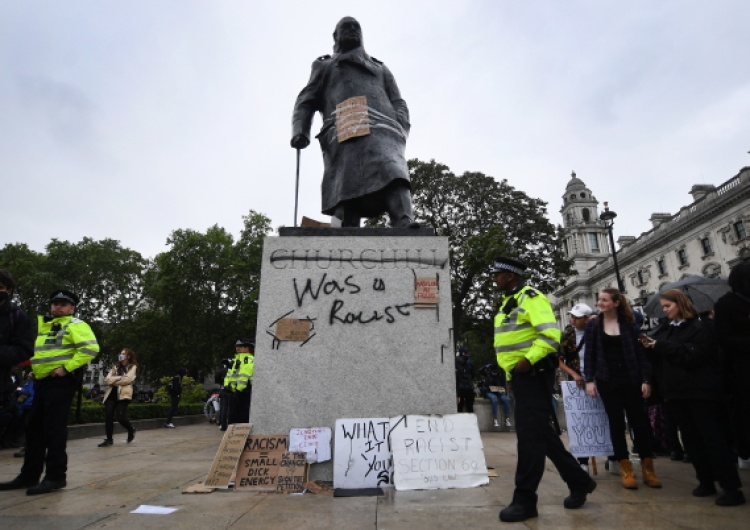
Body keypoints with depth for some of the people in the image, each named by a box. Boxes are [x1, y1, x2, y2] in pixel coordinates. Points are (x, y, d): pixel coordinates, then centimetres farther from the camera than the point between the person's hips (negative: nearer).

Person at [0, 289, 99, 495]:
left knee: (53, 429, -6)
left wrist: (67, 367, -21)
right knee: (34, 429, 13)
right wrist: (34, 368, 10)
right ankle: (29, 475, 24)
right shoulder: (41, 324, 19)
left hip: (61, 382, -8)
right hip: (42, 381, 8)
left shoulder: (75, 324, -6)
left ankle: (56, 476, 1)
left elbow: (91, 348, -19)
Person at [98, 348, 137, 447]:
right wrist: (120, 378, -11)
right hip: (112, 393, 6)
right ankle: (109, 439, 11)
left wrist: (114, 380, -5)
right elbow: (107, 379, 7)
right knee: (108, 416, -2)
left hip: (123, 394, -5)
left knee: (121, 417, -11)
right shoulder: (115, 367, 20)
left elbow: (127, 379, -12)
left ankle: (131, 430, 18)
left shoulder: (132, 367, 5)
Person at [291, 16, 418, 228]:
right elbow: (305, 102, 22)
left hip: (381, 130, 1)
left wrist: (400, 129, 2)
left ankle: (405, 226, -47)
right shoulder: (325, 66, 34)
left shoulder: (380, 68, 38)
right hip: (344, 134, 0)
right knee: (345, 188, -19)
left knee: (393, 173, -29)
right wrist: (300, 130, 0)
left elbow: (398, 103, 25)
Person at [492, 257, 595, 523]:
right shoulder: (507, 303, 17)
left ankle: (525, 499, 3)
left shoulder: (531, 298, -12)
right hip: (519, 375, 10)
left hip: (533, 374, -10)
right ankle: (579, 482, 32)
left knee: (530, 435, -5)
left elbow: (551, 335, -23)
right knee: (544, 433, 16)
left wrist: (528, 360, -24)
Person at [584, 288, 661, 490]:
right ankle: (626, 469, 13)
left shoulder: (629, 324, 2)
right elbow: (589, 354, 2)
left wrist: (646, 380, -6)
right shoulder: (593, 325, 3)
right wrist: (589, 380, -6)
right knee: (616, 423, 5)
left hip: (630, 380, 0)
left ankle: (648, 468, 17)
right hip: (607, 381, 0)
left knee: (639, 421, 4)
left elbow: (640, 353, 1)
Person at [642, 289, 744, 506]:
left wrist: (661, 345, -19)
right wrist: (652, 346, -4)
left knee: (712, 438, -4)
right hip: (678, 391, 7)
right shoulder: (666, 329, 11)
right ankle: (706, 482, 22)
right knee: (691, 439, 11)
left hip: (700, 390, -7)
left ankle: (732, 488, 4)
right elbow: (663, 358, 14)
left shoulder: (699, 327, -7)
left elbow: (692, 356, -20)